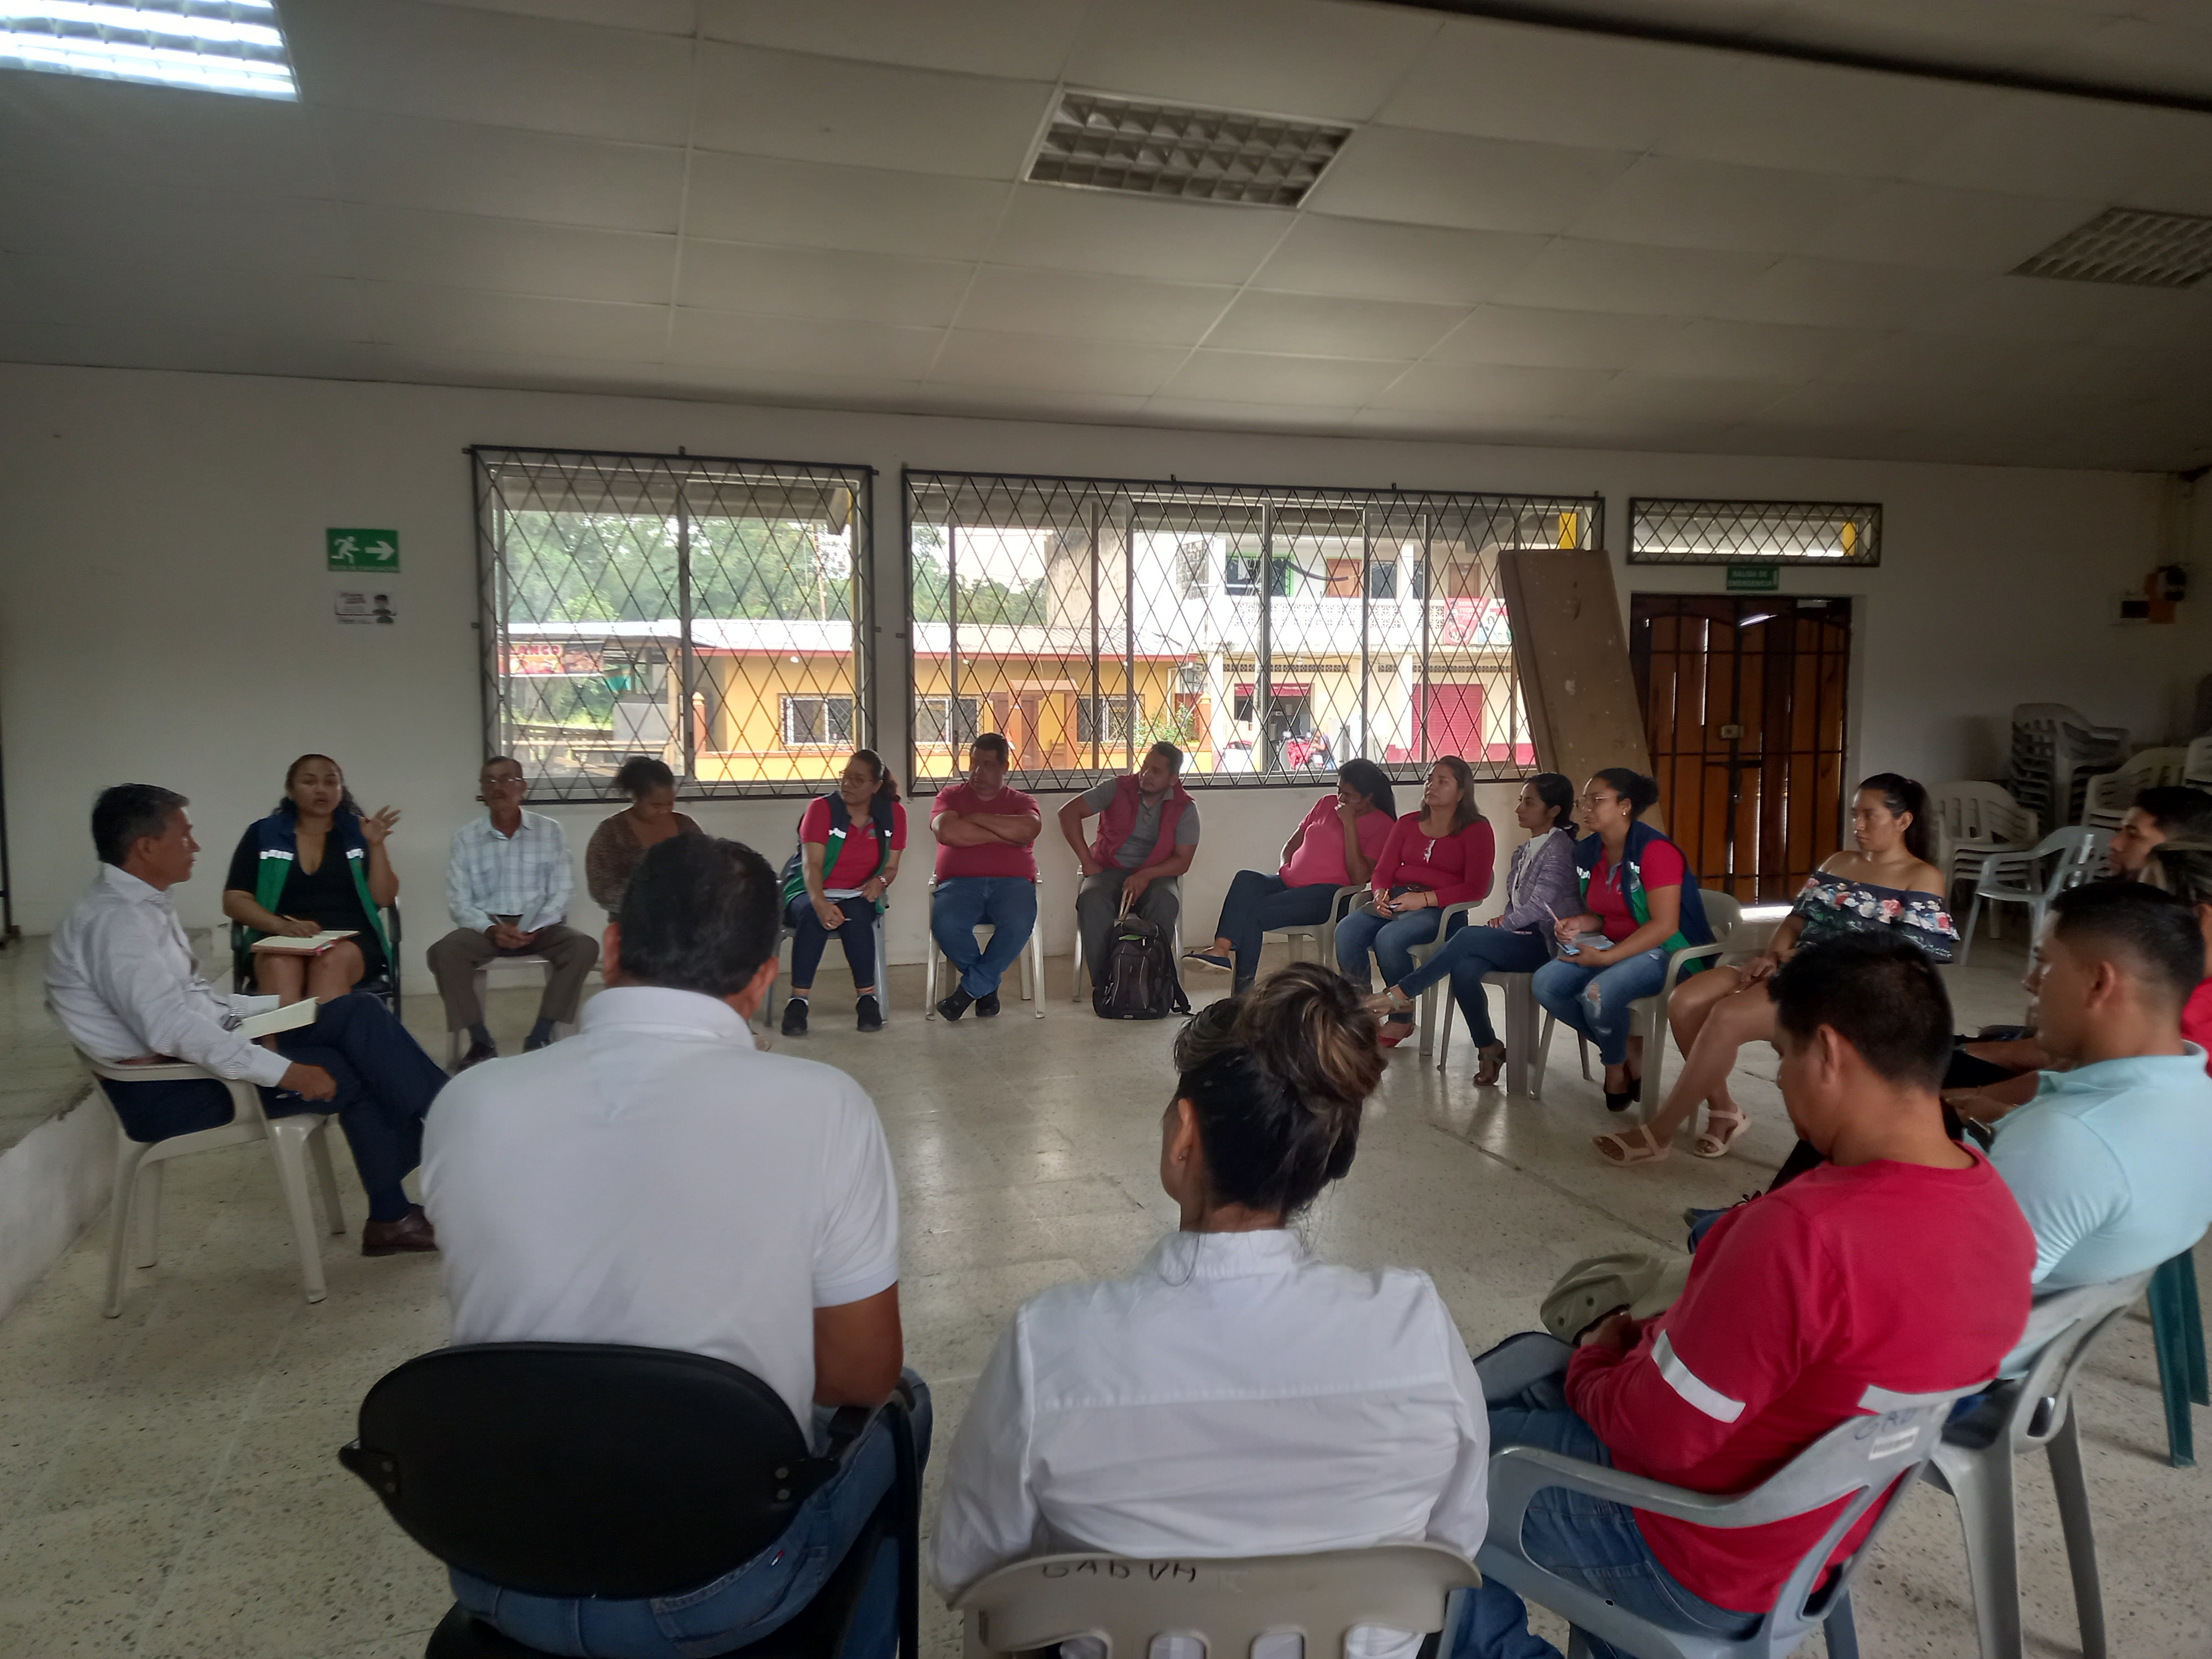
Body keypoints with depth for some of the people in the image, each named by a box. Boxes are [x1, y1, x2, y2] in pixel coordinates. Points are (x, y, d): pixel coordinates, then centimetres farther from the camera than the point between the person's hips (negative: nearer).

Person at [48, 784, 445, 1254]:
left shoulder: (144, 904, 10)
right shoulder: (115, 921, -20)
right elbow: (172, 1029, -29)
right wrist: (284, 1071, -29)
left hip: (202, 1045, 9)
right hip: (168, 1087, -9)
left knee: (356, 1012, -3)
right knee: (343, 1073, -16)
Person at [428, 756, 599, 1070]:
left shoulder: (550, 831, 3)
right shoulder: (465, 837, 4)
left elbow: (562, 892, -3)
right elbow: (458, 901, -1)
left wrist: (532, 930, -18)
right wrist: (491, 929, -20)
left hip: (539, 926, 0)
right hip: (486, 926, 0)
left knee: (584, 947, -29)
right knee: (443, 952, -29)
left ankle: (539, 1039, -19)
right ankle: (481, 1043, -17)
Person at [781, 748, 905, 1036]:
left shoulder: (893, 814, 2)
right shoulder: (821, 808, -9)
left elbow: (892, 868, 7)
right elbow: (811, 864, -20)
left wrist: (880, 881, -19)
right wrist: (821, 903, -39)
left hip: (857, 896, 2)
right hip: (810, 893, -1)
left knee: (856, 915, -35)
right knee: (812, 914, -37)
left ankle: (867, 997, -25)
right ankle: (798, 1001, -34)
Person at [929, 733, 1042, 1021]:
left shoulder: (1022, 802, 18)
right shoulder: (951, 797, 18)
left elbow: (1029, 829, -7)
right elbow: (947, 831, -5)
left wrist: (977, 818, -4)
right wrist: (1004, 835, -3)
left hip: (1011, 882, 0)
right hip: (960, 883, 0)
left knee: (1019, 924, -34)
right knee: (944, 924, -33)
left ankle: (971, 988, -12)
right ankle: (988, 986, -7)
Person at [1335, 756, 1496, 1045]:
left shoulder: (1477, 830, 3)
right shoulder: (1407, 824, 20)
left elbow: (1475, 888, -7)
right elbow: (1382, 870, 16)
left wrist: (1425, 898, -17)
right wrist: (1380, 894, -8)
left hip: (1441, 909, -5)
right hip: (1395, 901, 5)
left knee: (1389, 938, -33)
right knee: (1346, 931, -24)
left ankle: (1401, 1019, -15)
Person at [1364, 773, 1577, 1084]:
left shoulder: (1559, 848, -7)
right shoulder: (1524, 852, 20)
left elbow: (1540, 906, -15)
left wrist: (1503, 924, -4)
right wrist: (1503, 920, 2)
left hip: (1543, 944, -7)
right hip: (1519, 940, 7)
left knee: (1468, 937, -29)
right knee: (1464, 968, -25)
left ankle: (1400, 996, -23)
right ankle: (1488, 1049, -15)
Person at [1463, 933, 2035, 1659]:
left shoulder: (1805, 1231, -35)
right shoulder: (1995, 1203, -7)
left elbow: (1658, 1433, -25)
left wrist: (1589, 1365, -4)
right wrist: (1654, 1339, 5)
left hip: (1704, 1567, -8)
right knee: (1527, 1356, 22)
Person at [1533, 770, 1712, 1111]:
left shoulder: (1654, 851, -18)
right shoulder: (1588, 852, 6)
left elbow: (1663, 926, -23)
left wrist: (1606, 957, -27)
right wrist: (1579, 923, -6)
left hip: (1665, 953, -8)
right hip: (1613, 948, 8)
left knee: (1599, 992, -34)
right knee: (1544, 983, -15)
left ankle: (1616, 1064, 0)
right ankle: (1628, 1051, 0)